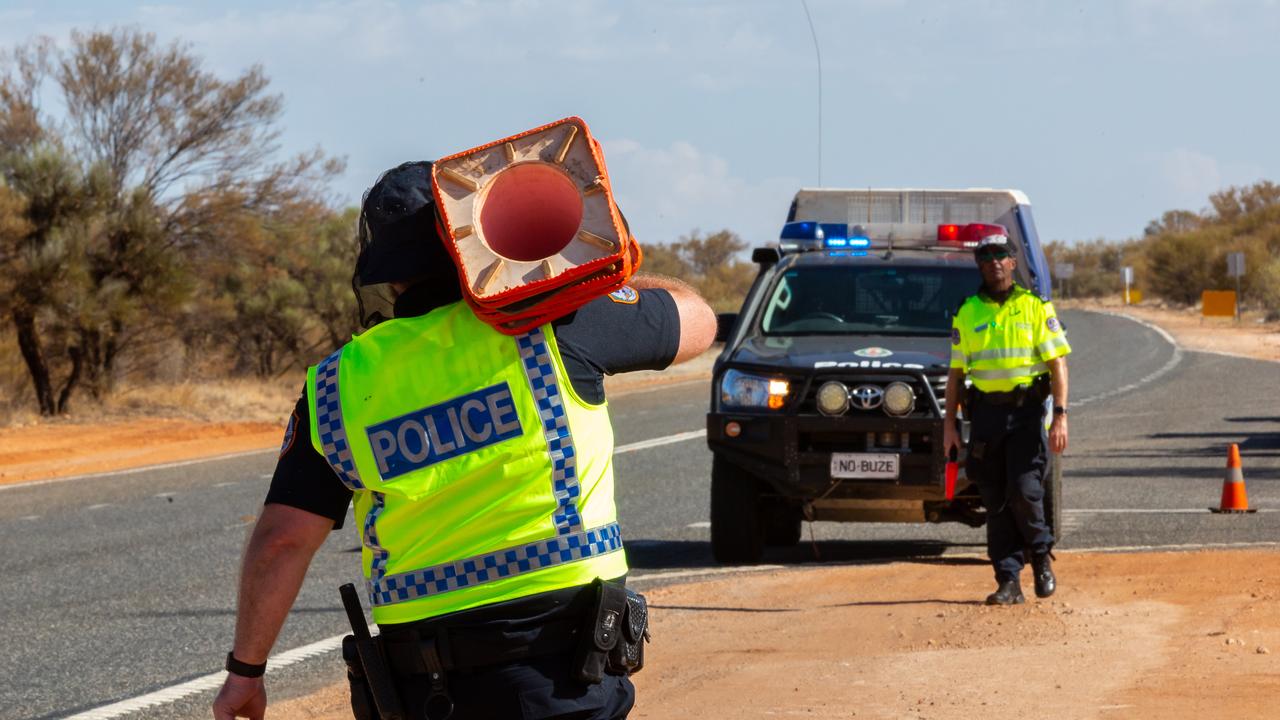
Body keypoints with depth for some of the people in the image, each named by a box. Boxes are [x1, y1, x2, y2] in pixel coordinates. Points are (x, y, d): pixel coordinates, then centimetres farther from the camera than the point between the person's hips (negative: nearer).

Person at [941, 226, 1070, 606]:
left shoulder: (1036, 308, 3)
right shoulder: (967, 313, 10)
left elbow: (1058, 364, 0)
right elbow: (956, 372, 13)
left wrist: (1060, 417, -9)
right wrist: (950, 424, 7)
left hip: (1026, 408, -3)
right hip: (985, 411, 3)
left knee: (1024, 491, -14)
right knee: (996, 502, 0)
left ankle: (1042, 555, 12)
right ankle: (1009, 581, 3)